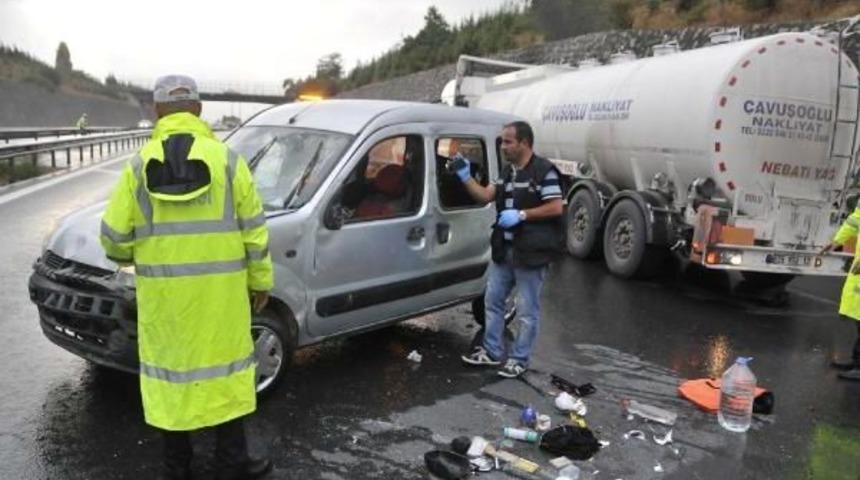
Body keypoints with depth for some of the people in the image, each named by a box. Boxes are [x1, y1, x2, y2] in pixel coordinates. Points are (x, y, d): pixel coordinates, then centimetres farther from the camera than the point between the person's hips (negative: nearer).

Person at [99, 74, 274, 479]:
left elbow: (114, 237, -3)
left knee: (172, 369, 14)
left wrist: (141, 257, 19)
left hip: (163, 292, 1)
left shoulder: (140, 164, -3)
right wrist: (260, 280, 8)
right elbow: (253, 229, -3)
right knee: (224, 370, 11)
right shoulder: (227, 159, -5)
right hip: (219, 290, -1)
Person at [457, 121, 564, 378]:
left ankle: (519, 360, 17)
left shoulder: (544, 170, -13)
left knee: (527, 310, 5)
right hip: (504, 250, 9)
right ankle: (492, 352, 29)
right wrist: (465, 177, -5)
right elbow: (484, 196, 8)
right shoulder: (508, 172, 13)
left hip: (530, 252, -8)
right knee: (492, 300, 15)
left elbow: (556, 208, -17)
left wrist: (521, 214, -22)